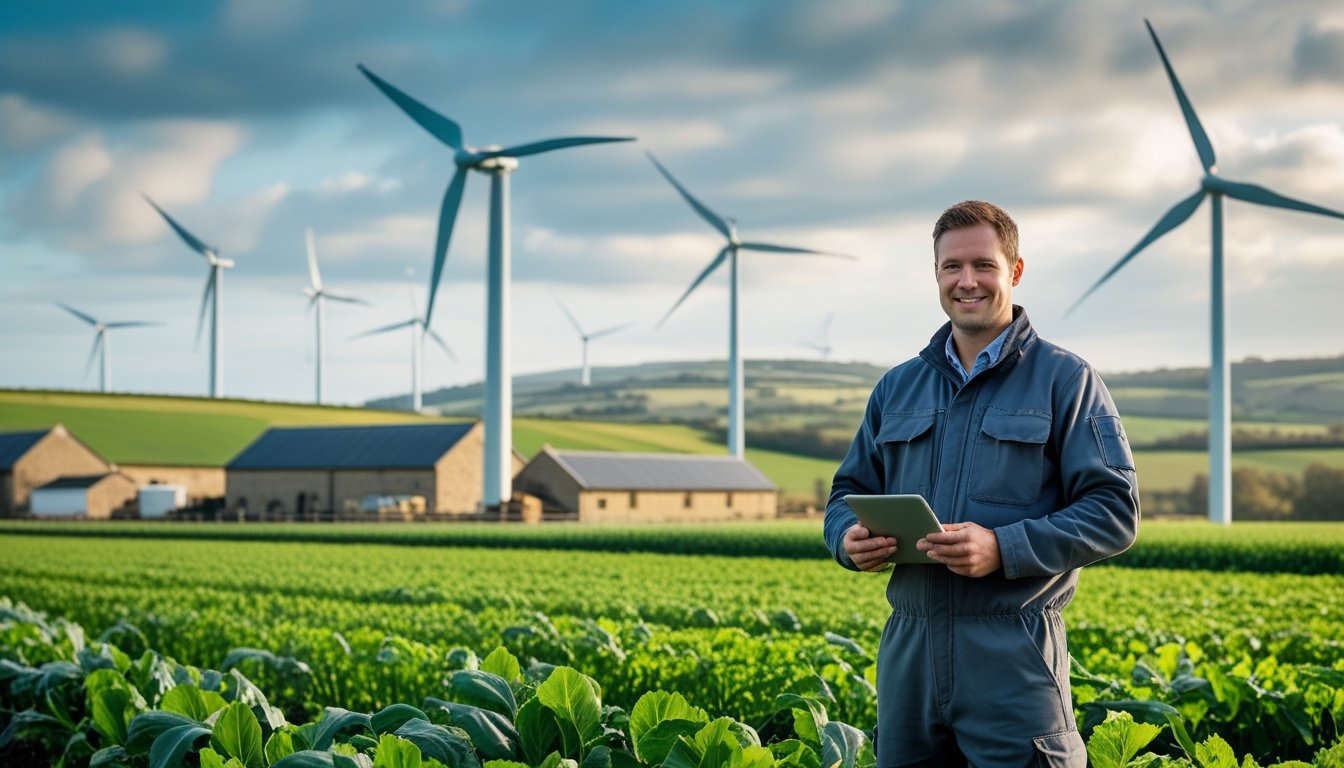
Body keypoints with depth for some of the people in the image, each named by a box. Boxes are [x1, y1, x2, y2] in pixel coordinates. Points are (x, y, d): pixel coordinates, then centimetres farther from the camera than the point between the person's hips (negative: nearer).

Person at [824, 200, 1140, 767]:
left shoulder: (1064, 380, 1)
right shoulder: (897, 388, 16)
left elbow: (1116, 512, -6)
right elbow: (849, 492, 21)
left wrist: (1005, 549, -19)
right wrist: (849, 537, -4)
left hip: (1015, 654, -5)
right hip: (909, 651, 5)